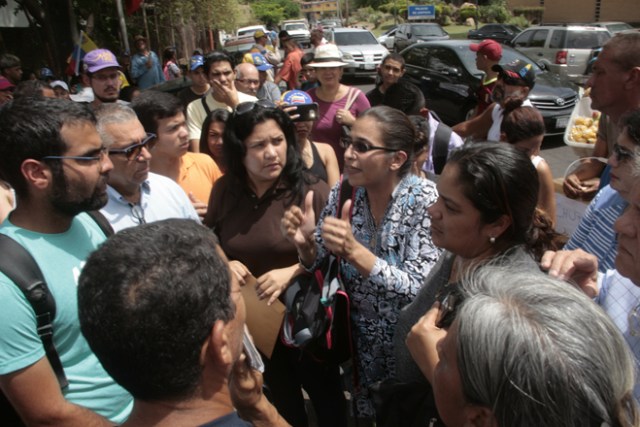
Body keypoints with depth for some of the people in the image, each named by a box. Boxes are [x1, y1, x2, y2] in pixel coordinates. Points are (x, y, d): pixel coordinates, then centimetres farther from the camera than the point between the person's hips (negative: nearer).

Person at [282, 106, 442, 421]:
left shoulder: (425, 200, -23)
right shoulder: (343, 192, -10)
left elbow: (419, 291, -28)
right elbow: (318, 265, -2)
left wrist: (354, 251, -40)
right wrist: (305, 243, -25)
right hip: (360, 341, 4)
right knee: (363, 412, 24)